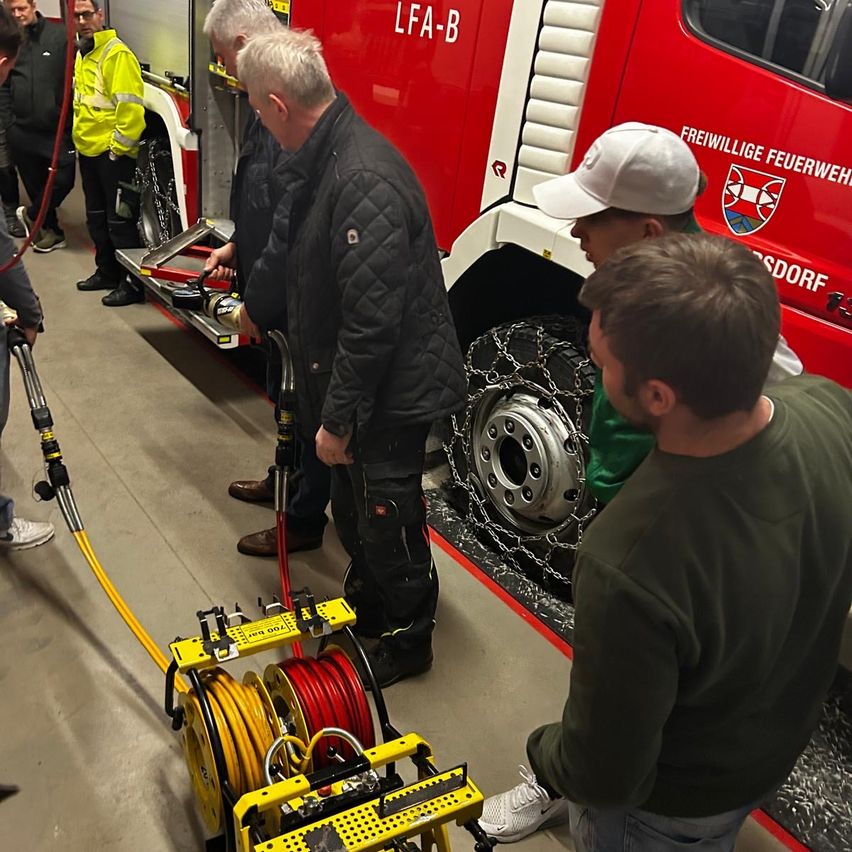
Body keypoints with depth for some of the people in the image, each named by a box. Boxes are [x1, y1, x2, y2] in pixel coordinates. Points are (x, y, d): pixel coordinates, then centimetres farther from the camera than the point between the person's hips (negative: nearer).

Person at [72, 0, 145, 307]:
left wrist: (119, 146, -19)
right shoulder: (81, 55, 14)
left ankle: (133, 284, 3)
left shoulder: (117, 54, -14)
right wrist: (79, 136, 19)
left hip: (112, 152, -9)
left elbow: (130, 106, -20)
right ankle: (107, 272, 30)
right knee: (96, 217, 17)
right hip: (88, 150, 9)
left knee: (119, 219, -5)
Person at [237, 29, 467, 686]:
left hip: (391, 390, -10)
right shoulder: (318, 158, 4)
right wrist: (258, 308, 33)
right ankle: (365, 603, 48)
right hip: (343, 379, 10)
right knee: (351, 506, 25)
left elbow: (373, 322, -30)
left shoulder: (365, 181, -29)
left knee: (387, 520, 8)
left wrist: (338, 419, -22)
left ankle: (408, 639, 31)